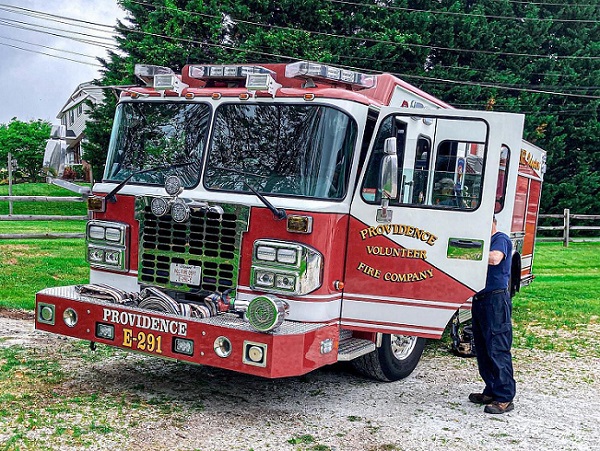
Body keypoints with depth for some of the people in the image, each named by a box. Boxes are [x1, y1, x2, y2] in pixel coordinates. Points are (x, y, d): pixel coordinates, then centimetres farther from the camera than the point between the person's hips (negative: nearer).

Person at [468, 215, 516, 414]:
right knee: (482, 349, 13)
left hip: (496, 300, -9)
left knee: (497, 349, -9)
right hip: (480, 299, 9)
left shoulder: (500, 239, -6)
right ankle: (491, 391, 23)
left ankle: (505, 398, -5)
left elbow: (494, 258, -26)